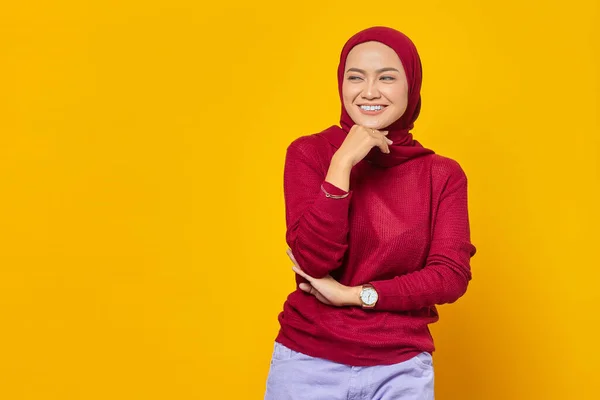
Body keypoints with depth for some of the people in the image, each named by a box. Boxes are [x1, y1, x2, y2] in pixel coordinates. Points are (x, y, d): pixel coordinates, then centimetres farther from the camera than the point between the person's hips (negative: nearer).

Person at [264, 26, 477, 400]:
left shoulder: (442, 174, -2)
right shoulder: (309, 152, -4)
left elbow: (451, 276, -9)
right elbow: (315, 261, -14)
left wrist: (356, 295, -14)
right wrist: (342, 163, -21)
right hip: (308, 360, 0)